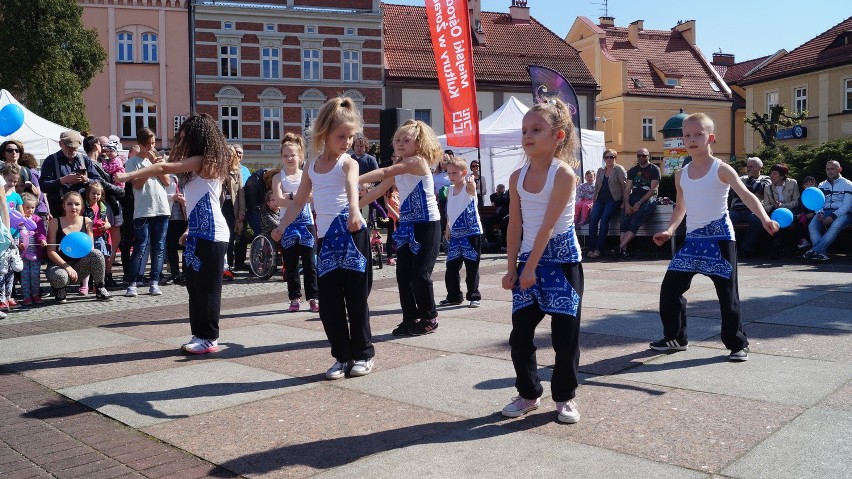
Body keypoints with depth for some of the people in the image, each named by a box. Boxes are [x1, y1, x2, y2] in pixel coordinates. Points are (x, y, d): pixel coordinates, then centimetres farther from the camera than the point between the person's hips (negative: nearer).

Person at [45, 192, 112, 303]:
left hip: (79, 267, 2)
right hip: (59, 265, -2)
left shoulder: (86, 222, 1)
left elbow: (91, 248, 3)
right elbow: (51, 252, -9)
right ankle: (60, 290, 1)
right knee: (60, 277, -38)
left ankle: (100, 289, -10)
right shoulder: (55, 222, -6)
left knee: (97, 254, -28)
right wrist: (67, 267, -22)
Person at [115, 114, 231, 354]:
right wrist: (189, 230, 17)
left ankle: (209, 338, 6)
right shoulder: (199, 164, 17)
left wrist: (127, 176, -16)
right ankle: (199, 334, 19)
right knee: (195, 287, 12)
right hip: (198, 234, 10)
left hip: (211, 235, -10)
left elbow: (164, 168, -17)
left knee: (207, 288, -2)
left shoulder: (204, 161, -12)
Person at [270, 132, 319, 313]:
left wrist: (290, 196, -17)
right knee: (291, 263, 6)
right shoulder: (278, 178, 4)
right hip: (288, 224, 0)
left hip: (306, 223, 0)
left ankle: (313, 297, 7)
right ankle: (295, 297, 14)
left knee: (309, 262, 1)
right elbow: (279, 200, -12)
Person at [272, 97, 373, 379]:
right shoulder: (313, 166, 13)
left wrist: (354, 210, -46)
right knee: (329, 301, 6)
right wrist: (282, 226, 19)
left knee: (356, 297, 1)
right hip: (326, 238, 5)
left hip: (351, 234, -5)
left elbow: (352, 186, -27)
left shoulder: (347, 163, -4)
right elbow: (299, 201, 23)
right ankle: (342, 356, 18)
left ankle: (364, 354, 16)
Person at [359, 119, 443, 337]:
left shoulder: (418, 161, -15)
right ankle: (411, 318, 16)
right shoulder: (398, 169, 11)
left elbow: (384, 172, -25)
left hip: (427, 225, -8)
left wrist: (355, 180, -32)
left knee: (420, 274, -5)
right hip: (406, 225, 8)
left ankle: (429, 319, 11)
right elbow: (378, 190, 11)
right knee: (403, 274, 5)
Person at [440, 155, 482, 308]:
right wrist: (448, 227, 17)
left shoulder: (468, 188, -10)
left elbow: (472, 187, -35)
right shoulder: (450, 190, 8)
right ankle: (454, 296, 21)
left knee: (472, 267, 0)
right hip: (455, 234, 6)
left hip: (471, 233, -6)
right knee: (451, 267, 8)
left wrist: (471, 182, -57)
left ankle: (474, 296, 11)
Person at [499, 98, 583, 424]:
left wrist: (531, 267, -19)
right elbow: (515, 226, 6)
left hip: (561, 260, -5)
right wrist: (512, 267, 3)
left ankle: (565, 397, 18)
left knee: (565, 333, 2)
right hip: (527, 260, 5)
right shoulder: (517, 177, 4)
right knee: (520, 333, 7)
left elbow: (548, 225, -18)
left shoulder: (564, 173, -14)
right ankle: (528, 393, 23)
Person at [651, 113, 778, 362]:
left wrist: (765, 219, -36)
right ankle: (675, 337, 19)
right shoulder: (681, 174, 8)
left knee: (727, 292, -2)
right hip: (692, 239, 5)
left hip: (719, 238, -5)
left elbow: (746, 195, -19)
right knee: (670, 288, 3)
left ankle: (737, 344, 12)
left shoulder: (721, 169, -8)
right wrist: (670, 231, 7)